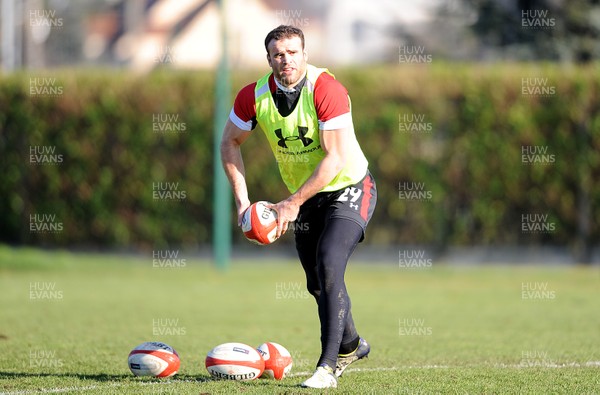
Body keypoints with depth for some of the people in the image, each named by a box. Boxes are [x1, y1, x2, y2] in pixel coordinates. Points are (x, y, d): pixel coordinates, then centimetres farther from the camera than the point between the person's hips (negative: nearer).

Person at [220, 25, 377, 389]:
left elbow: (335, 158, -28)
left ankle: (329, 365, -20)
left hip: (349, 189, -6)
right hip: (308, 198, 6)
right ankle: (351, 345, 39)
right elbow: (230, 143, 5)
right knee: (317, 285, 11)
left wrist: (293, 203, -26)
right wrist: (242, 200, -3)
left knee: (328, 267, -25)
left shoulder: (326, 90, -27)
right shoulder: (255, 96, -12)